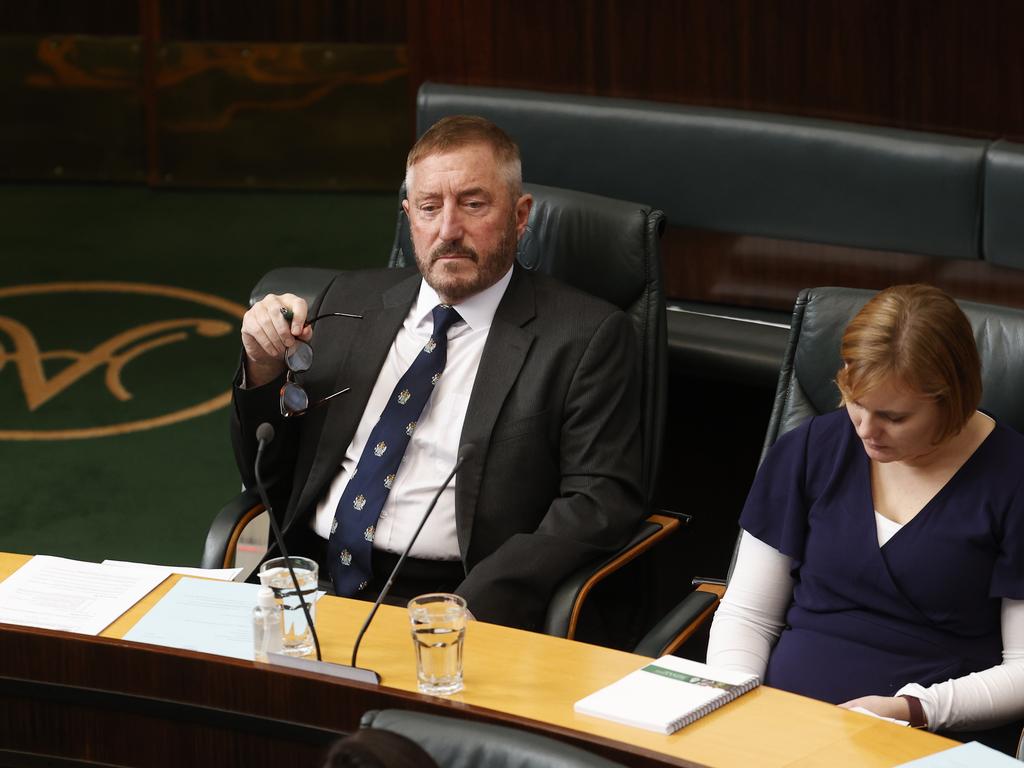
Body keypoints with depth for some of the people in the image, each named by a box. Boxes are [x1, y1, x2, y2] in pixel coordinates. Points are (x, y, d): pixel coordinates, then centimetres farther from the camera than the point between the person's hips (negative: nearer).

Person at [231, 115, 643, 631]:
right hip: (307, 586, 5)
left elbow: (601, 503, -7)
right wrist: (265, 369, 1)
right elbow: (268, 473, 22)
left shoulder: (586, 336, 3)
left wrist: (472, 608, -20)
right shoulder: (352, 300, 18)